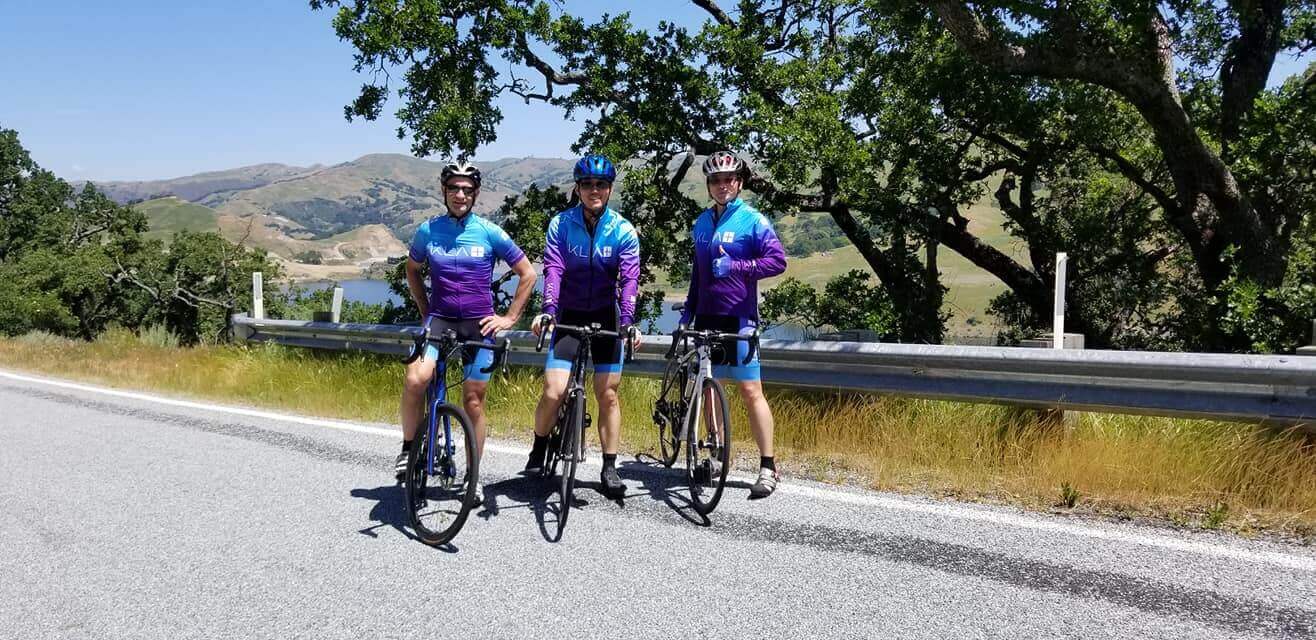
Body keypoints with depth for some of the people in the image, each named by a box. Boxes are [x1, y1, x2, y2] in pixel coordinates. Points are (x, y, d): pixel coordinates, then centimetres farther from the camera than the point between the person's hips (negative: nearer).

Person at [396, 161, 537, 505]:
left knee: (474, 402, 3)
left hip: (479, 324, -1)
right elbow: (412, 270, 19)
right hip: (440, 319, 1)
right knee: (415, 380, -24)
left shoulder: (489, 233, -5)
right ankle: (408, 448, -2)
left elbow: (527, 274, 2)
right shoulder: (428, 230, 1)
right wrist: (425, 311, 11)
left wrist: (509, 317, -1)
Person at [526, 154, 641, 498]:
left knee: (608, 394, 2)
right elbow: (553, 270, -15)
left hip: (606, 315, 1)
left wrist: (628, 320, -27)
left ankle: (609, 467, 13)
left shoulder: (623, 231, -5)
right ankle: (538, 450, 15)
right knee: (553, 392, -11)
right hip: (569, 314, -1)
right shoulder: (560, 224, -6)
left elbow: (629, 278, -13)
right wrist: (548, 310, -31)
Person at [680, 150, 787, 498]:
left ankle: (768, 467, -3)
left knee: (751, 391, -8)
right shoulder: (702, 222, 15)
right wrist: (688, 309, 19)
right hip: (707, 316, 6)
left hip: (738, 316, -6)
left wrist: (734, 266, -23)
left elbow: (777, 260, -14)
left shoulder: (752, 220, -4)